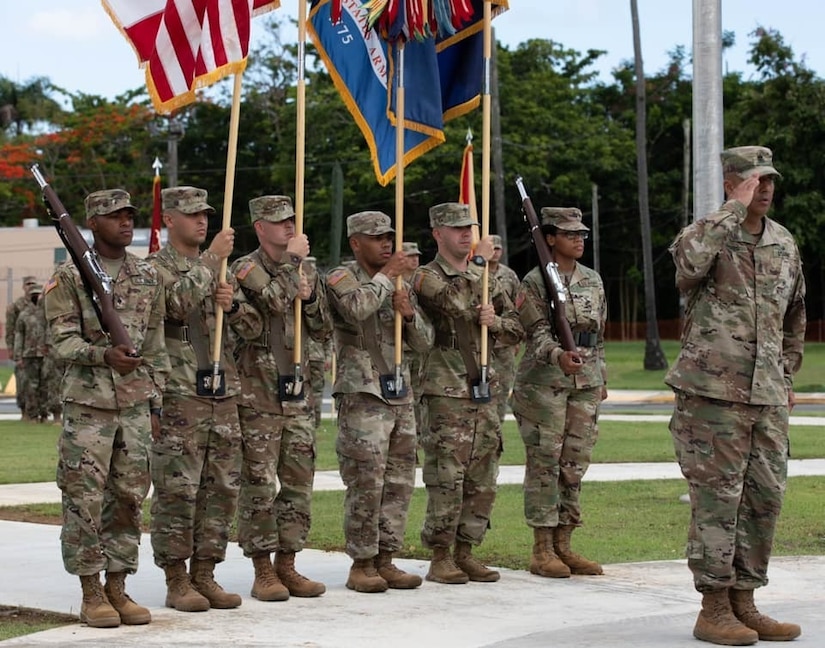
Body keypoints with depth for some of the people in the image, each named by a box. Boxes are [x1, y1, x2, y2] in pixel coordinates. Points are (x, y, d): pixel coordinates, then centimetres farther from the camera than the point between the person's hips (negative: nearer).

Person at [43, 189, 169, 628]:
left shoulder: (149, 278, 10)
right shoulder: (68, 277, -2)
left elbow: (155, 348, 13)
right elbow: (62, 341, -9)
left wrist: (156, 406, 10)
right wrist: (105, 353, -27)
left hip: (135, 406, 4)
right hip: (87, 406, -4)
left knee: (128, 500, 6)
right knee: (85, 501, -2)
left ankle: (118, 588, 15)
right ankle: (91, 594, 7)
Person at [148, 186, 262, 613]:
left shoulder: (216, 269, 18)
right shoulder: (155, 268, -2)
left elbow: (253, 327, 13)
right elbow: (178, 302, -24)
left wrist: (232, 305, -7)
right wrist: (212, 259, -18)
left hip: (224, 395, 7)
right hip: (179, 398, -7)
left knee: (222, 489, 7)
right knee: (177, 491, -4)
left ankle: (204, 575, 15)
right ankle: (176, 581, 3)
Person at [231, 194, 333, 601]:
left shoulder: (303, 271, 15)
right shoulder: (246, 268, -5)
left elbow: (324, 330, 15)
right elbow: (273, 299, -23)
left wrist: (311, 296, -3)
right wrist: (292, 260, -12)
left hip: (298, 395, 7)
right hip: (257, 396, -6)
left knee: (298, 484, 7)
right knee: (260, 485, -4)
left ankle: (286, 566, 15)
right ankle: (263, 572, 2)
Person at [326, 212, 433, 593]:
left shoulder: (400, 284, 16)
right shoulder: (342, 278, -3)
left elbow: (424, 343, 14)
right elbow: (357, 306, -27)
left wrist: (409, 313, -5)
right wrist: (388, 274, -14)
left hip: (401, 397, 7)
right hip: (361, 395, -7)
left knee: (399, 483, 7)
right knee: (366, 484, -7)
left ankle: (385, 559, 15)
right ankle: (361, 564, 0)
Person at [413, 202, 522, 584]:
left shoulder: (485, 277, 17)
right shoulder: (428, 277, -2)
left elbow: (515, 330, 17)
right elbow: (457, 302, -21)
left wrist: (495, 322, -5)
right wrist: (478, 262, -9)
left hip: (484, 393, 7)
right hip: (447, 394, -6)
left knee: (482, 483, 7)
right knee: (446, 481, -7)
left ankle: (465, 553, 16)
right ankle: (440, 559, 1)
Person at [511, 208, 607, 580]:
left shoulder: (593, 281, 13)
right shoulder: (535, 282, -5)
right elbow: (537, 333, -14)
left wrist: (601, 378, 19)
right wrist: (559, 356, -33)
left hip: (586, 383, 6)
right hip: (544, 382, -6)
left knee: (575, 464, 6)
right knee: (544, 463, -3)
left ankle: (563, 545, 13)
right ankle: (542, 550, 1)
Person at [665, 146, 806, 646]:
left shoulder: (784, 243, 13)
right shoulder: (707, 234, -5)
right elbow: (688, 262, -31)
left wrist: (788, 376, 23)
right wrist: (736, 208, -24)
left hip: (767, 397, 6)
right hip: (713, 393, -6)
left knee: (765, 499, 9)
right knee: (717, 499, -3)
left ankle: (744, 603, 19)